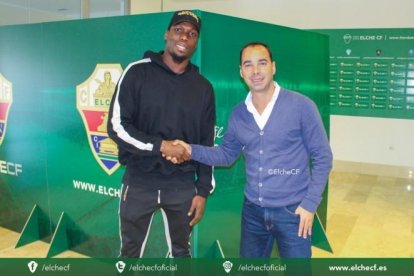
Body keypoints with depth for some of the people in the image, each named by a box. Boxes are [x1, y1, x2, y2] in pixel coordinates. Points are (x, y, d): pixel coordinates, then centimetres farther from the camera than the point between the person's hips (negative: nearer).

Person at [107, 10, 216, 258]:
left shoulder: (203, 88, 4)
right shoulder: (138, 72, -4)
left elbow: (207, 144, 6)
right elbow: (117, 126, -9)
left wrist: (203, 191, 3)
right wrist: (161, 145, -19)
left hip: (183, 185, 2)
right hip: (139, 181, -2)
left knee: (181, 252, 18)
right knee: (131, 253, 14)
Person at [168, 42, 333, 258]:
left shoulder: (301, 106, -11)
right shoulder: (238, 114, 2)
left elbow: (322, 157, -7)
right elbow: (227, 154, 11)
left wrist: (310, 203, -11)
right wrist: (191, 150, -5)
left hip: (292, 210, -4)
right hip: (253, 210, 4)